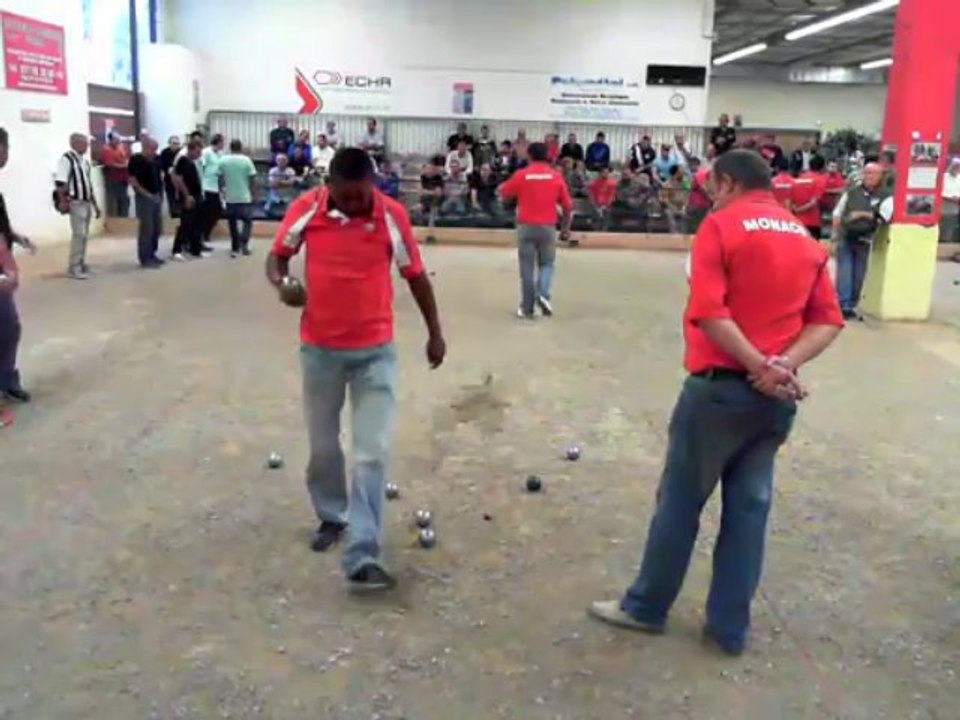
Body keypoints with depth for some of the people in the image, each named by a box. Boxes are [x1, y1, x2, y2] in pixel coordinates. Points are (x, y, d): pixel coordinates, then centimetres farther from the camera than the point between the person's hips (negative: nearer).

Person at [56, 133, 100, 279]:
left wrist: (95, 204, 21)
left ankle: (81, 264, 22)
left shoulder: (84, 160, 16)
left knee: (84, 234, 13)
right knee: (78, 234, -10)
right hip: (76, 203, -9)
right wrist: (63, 201, -25)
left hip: (87, 202, 9)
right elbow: (60, 182, -20)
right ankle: (73, 268, -5)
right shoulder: (67, 158, -11)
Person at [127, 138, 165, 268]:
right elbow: (132, 180, -15)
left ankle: (152, 254, 25)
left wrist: (161, 191, 11)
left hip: (157, 196, 8)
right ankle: (145, 258, 3)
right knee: (146, 228, -4)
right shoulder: (136, 159, -12)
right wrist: (145, 193, -18)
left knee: (157, 228, 13)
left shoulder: (156, 159, 9)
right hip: (144, 197, -8)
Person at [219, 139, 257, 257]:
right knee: (247, 220, 9)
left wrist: (223, 191, 14)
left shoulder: (223, 161, -2)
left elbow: (220, 178, 1)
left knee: (232, 223, 11)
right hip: (245, 197, -2)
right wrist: (252, 192, 6)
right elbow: (252, 178, -6)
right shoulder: (246, 160, -8)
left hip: (230, 197, 2)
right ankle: (243, 242, -11)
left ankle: (235, 248, 11)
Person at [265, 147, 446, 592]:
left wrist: (435, 332, 9)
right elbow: (278, 254, 6)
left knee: (373, 453, -6)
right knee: (322, 445, 15)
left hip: (375, 350, -2)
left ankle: (363, 558, -4)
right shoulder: (306, 209, -8)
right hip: (320, 348, 2)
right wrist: (281, 284, -17)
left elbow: (415, 275, 2)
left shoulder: (392, 216, -10)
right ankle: (331, 517, 40)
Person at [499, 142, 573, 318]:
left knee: (527, 268, 7)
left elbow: (503, 194, 12)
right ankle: (543, 295, -8)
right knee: (547, 264, 16)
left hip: (526, 226, -1)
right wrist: (565, 229, 12)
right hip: (548, 227, 1)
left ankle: (527, 308, 9)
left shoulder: (520, 175, -2)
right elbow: (568, 206, 3)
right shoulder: (556, 176, 1)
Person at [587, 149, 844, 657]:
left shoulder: (721, 225, -6)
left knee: (680, 500, 8)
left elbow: (708, 311, -19)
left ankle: (645, 607, 23)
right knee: (750, 506, 13)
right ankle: (730, 626, 20)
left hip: (721, 386, -5)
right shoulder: (807, 237, 11)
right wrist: (784, 364, -10)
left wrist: (760, 367, -18)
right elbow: (828, 321, 3)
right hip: (779, 396, 5)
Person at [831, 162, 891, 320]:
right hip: (845, 239, 0)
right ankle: (843, 306, -7)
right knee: (844, 274, -7)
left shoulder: (885, 196, -1)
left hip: (864, 242, 0)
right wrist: (835, 235, 4)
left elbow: (883, 216, -17)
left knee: (858, 277, 7)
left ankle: (852, 306, 18)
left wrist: (862, 215, -19)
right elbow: (837, 214, 8)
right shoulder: (851, 192, 4)